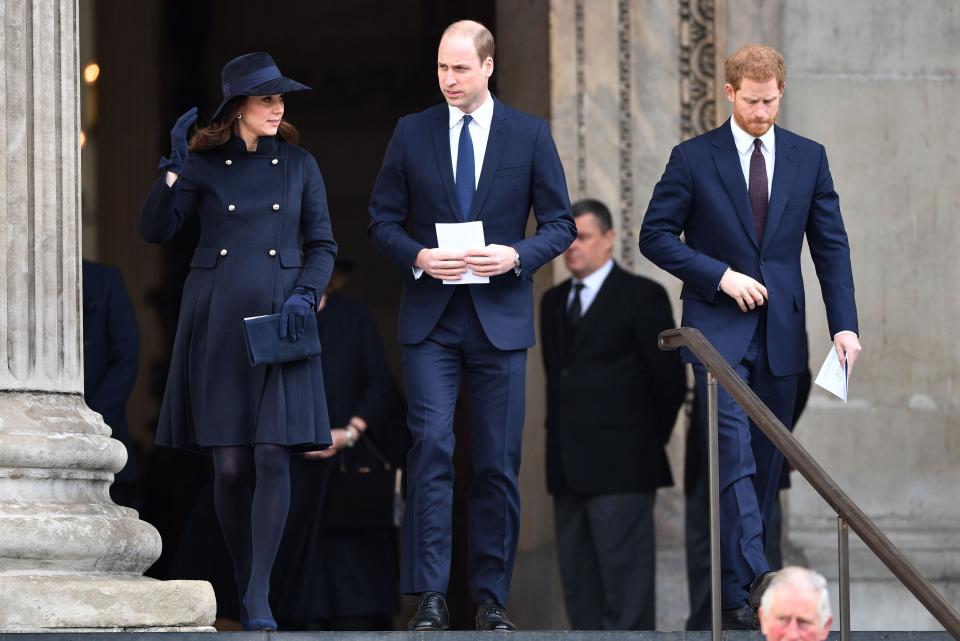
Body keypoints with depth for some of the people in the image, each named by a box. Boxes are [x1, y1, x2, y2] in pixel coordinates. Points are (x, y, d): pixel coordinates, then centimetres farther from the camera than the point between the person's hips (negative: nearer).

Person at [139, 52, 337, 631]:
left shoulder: (299, 165, 8)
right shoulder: (204, 164, 6)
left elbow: (322, 245, 11)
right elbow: (156, 230, -2)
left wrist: (305, 296, -6)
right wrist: (174, 170, -13)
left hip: (279, 323, 0)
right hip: (218, 322, 0)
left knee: (273, 457, -11)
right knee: (230, 464, -2)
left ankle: (260, 601, -11)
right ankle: (244, 583, 16)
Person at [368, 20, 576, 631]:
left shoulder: (531, 134, 3)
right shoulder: (412, 132, 5)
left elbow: (561, 224, 5)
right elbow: (383, 219, 8)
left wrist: (517, 255, -14)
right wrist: (418, 256, -12)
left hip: (500, 318, 0)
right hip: (430, 317, 0)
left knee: (498, 462, 4)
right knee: (431, 445, -12)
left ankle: (492, 596, 12)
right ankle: (431, 596, -12)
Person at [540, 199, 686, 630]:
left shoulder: (641, 297, -5)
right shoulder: (554, 302, 16)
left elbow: (670, 379, -4)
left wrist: (650, 440, 2)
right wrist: (563, 439, 13)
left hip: (620, 466, -7)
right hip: (568, 466, 7)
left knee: (625, 583, -9)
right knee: (579, 585, 7)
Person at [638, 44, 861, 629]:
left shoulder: (809, 158, 6)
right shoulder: (694, 158, -2)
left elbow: (831, 245, 6)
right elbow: (655, 235, -1)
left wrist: (844, 324, -4)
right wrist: (719, 275, -12)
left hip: (781, 333, 4)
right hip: (718, 331, -4)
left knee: (767, 461, 6)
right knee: (734, 454, -18)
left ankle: (735, 587, 14)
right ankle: (752, 580, -27)